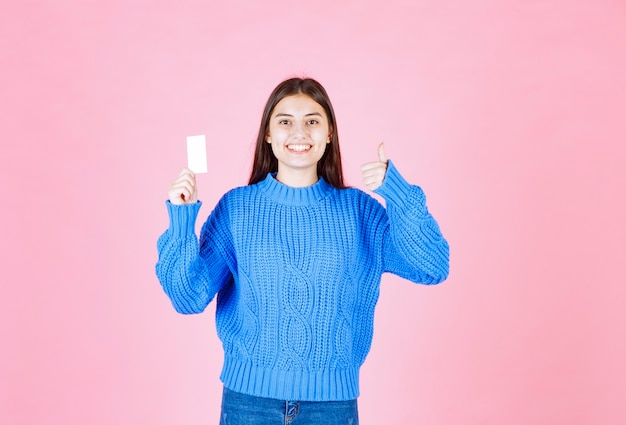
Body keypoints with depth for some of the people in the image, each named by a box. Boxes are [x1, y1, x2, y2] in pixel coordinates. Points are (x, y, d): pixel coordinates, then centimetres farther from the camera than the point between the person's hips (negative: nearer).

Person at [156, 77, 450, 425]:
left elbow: (433, 269, -10)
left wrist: (396, 191, -19)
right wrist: (182, 220, -16)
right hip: (249, 395, 0)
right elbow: (189, 297, -5)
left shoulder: (359, 209, -1)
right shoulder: (236, 207, -2)